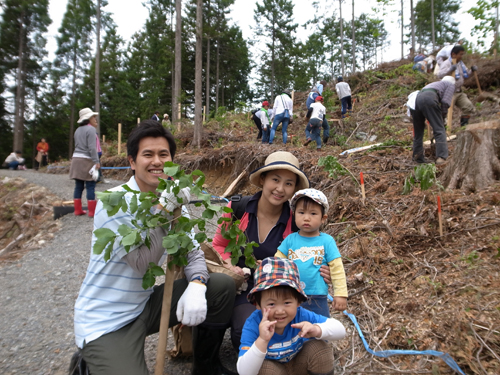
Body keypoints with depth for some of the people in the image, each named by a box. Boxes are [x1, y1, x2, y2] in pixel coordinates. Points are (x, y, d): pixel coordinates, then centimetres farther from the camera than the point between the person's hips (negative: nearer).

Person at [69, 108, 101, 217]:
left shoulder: (78, 130, 16)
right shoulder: (90, 129, -8)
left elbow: (78, 146, 19)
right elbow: (92, 148, -16)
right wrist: (96, 162, -16)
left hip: (76, 159, 8)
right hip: (87, 160, -8)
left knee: (79, 186, 9)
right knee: (90, 186, -4)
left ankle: (78, 210, 14)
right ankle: (92, 211, -4)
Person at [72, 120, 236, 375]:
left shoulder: (173, 202, 0)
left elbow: (193, 254, -3)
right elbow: (143, 263, -24)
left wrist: (196, 286, -23)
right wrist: (163, 210, -30)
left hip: (146, 304, 7)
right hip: (105, 322, -6)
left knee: (222, 286, -5)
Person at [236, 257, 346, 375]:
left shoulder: (301, 315, -26)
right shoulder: (253, 325, -30)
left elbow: (340, 330, -21)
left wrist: (317, 330, -42)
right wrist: (262, 341, -50)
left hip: (299, 364, 4)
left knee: (320, 347, -20)